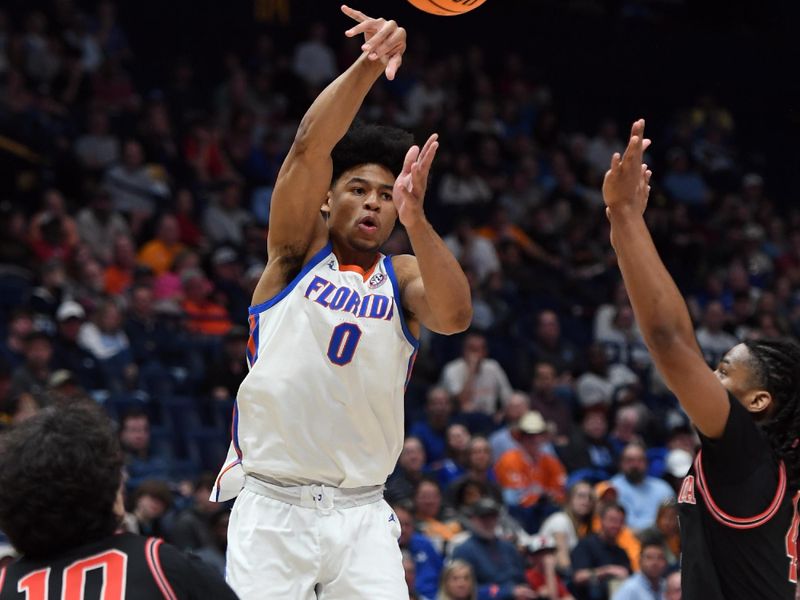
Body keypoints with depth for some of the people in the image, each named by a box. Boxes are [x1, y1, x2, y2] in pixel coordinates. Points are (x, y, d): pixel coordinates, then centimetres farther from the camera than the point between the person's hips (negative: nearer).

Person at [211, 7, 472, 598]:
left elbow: (455, 316, -15)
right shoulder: (298, 251, 4)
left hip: (361, 514, 2)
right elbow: (310, 147, -12)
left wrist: (415, 218, -29)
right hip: (271, 507, -2)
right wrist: (369, 65, -25)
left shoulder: (403, 278, 8)